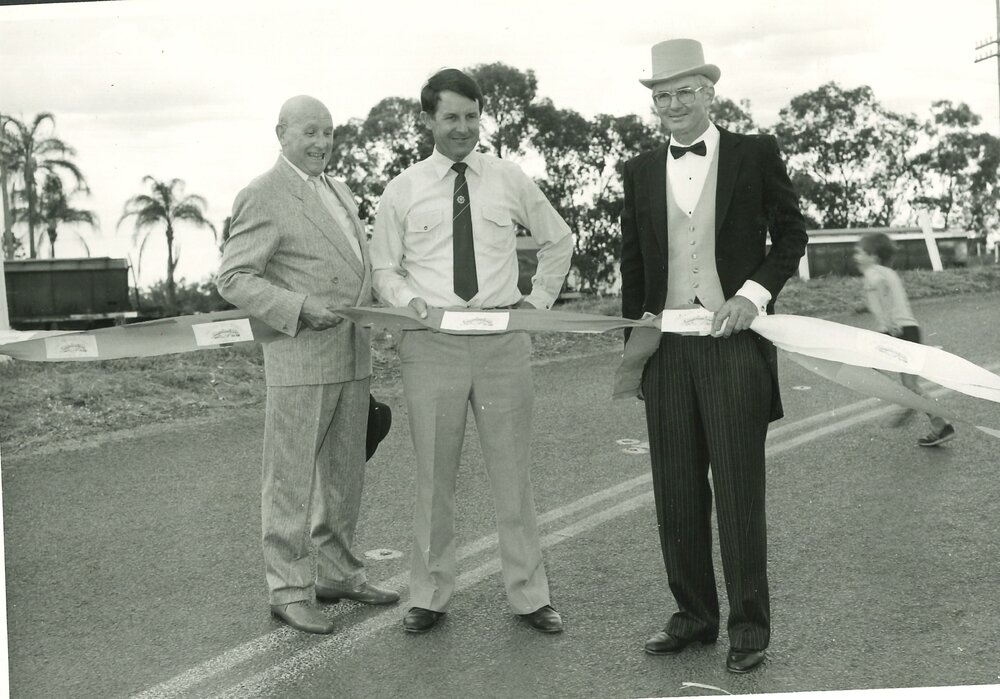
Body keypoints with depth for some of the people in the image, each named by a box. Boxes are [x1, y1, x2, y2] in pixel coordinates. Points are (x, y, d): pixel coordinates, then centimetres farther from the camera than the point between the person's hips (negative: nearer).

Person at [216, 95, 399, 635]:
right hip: (299, 358, -8)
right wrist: (299, 308, -22)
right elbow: (233, 278, -13)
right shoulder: (263, 197, -8)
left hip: (352, 356, 8)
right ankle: (288, 590, 7)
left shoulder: (339, 192, 17)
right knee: (291, 478, -1)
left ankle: (336, 574, 25)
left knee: (344, 473, 14)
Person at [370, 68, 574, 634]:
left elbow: (559, 238, 19)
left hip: (504, 338, 0)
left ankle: (529, 594, 16)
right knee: (435, 476, 7)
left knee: (513, 472, 6)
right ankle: (431, 595, 19)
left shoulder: (509, 180, 6)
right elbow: (384, 268, 10)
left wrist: (541, 297, 9)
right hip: (432, 343, 0)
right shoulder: (403, 191, 5)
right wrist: (408, 299, -10)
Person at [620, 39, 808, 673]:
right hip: (667, 346, 3)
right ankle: (694, 614, 21)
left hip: (736, 342, -3)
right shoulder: (640, 171, 11)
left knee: (739, 490, 2)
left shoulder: (755, 153, 2)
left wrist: (753, 294, -10)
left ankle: (750, 626, 14)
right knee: (677, 493, 7)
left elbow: (791, 234, 5)